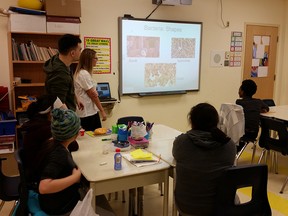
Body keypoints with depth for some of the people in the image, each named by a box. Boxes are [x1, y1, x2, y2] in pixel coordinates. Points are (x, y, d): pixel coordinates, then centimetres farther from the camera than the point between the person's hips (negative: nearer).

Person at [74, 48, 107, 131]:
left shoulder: (82, 72, 13)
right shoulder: (84, 74, -17)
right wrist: (102, 111, -12)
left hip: (90, 111, 10)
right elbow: (93, 94, -17)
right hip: (87, 114, -10)